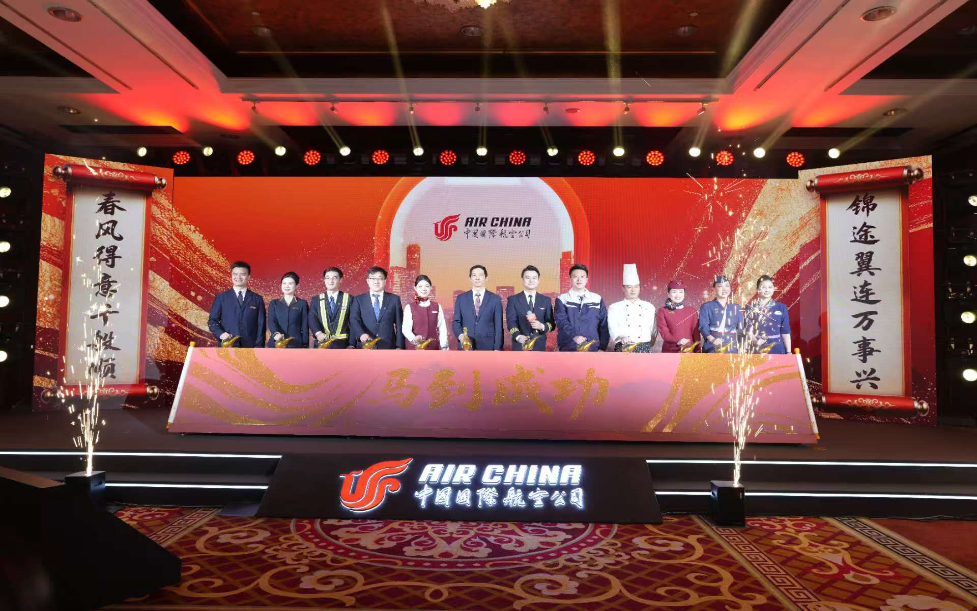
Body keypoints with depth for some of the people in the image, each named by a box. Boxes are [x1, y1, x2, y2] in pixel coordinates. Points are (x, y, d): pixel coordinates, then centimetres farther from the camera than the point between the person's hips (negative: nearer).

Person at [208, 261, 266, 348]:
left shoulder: (257, 299, 11)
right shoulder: (221, 297, 10)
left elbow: (261, 325, 8)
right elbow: (212, 321, 9)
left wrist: (258, 347, -2)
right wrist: (220, 334, -12)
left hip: (250, 347, 0)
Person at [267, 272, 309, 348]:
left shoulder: (302, 303, 10)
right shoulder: (274, 303, 14)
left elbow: (305, 327, 6)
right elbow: (271, 321, -2)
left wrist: (305, 347, -1)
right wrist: (276, 333, -23)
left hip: (295, 345, -1)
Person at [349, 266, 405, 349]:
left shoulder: (394, 299, 11)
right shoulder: (358, 299, 10)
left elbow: (399, 325, 9)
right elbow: (354, 320, -4)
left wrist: (399, 346, 0)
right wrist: (361, 334, -25)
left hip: (388, 347, 0)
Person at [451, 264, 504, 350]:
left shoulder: (495, 299, 5)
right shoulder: (461, 298, 10)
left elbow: (498, 326, 2)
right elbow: (456, 322, 9)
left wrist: (497, 349, -5)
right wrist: (460, 335, -12)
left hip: (487, 347, -1)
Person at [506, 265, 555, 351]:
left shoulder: (545, 300, 12)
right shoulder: (513, 300, 6)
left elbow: (552, 324, 9)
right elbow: (511, 321, -6)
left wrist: (542, 326, -14)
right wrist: (518, 336, -26)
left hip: (539, 345, 2)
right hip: (520, 345, -1)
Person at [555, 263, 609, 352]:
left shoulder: (597, 299, 12)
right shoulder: (562, 299, 6)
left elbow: (604, 324, 10)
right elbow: (561, 321, -9)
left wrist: (602, 347, 0)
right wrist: (574, 336, -26)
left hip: (592, 348, 2)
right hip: (568, 348, -2)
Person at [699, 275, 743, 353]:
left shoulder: (736, 308, 16)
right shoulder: (706, 307, 6)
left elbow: (741, 328, 14)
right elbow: (703, 326, -6)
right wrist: (712, 339, -25)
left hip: (731, 350, 3)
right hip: (712, 349, -3)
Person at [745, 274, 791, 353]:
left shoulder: (781, 307, 6)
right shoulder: (751, 307, 2)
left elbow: (785, 331, 6)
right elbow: (748, 330, -2)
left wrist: (788, 352, 3)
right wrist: (755, 340, -21)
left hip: (777, 349, 1)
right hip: (757, 350, -1)